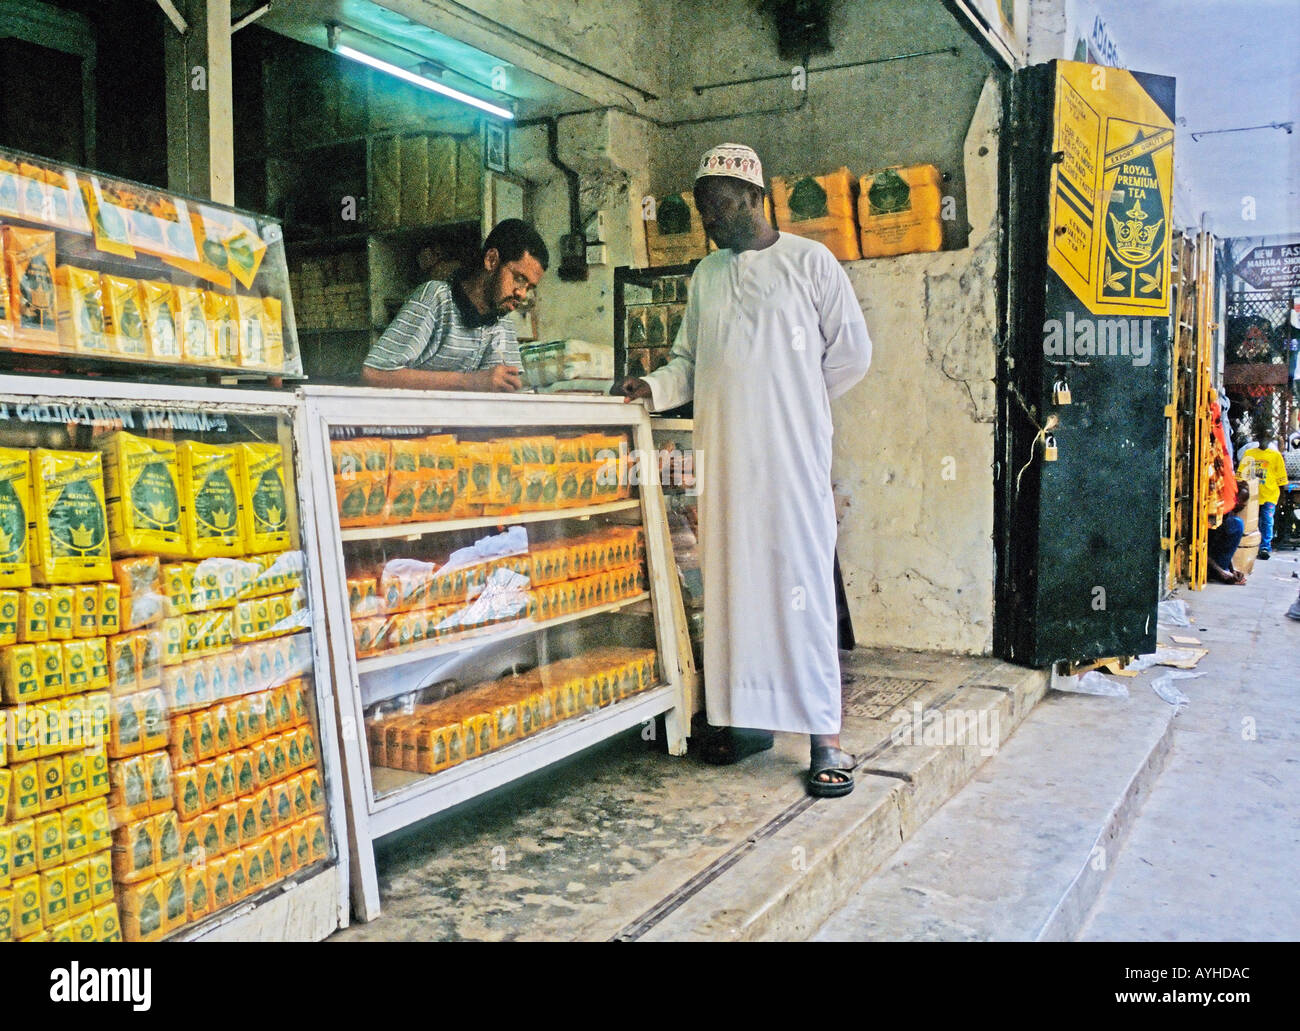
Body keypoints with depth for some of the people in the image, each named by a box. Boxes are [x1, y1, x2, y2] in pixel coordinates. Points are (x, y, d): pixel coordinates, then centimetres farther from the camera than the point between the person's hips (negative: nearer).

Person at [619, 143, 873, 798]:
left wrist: (793, 403, 4)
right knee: (730, 581, 5)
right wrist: (654, 387, -2)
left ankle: (825, 738, -1)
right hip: (723, 453, 5)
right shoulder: (706, 276, 17)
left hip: (791, 453, -5)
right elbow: (690, 361, 17)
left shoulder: (809, 262, 3)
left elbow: (852, 352, 3)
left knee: (800, 583, -6)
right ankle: (744, 719, 16)